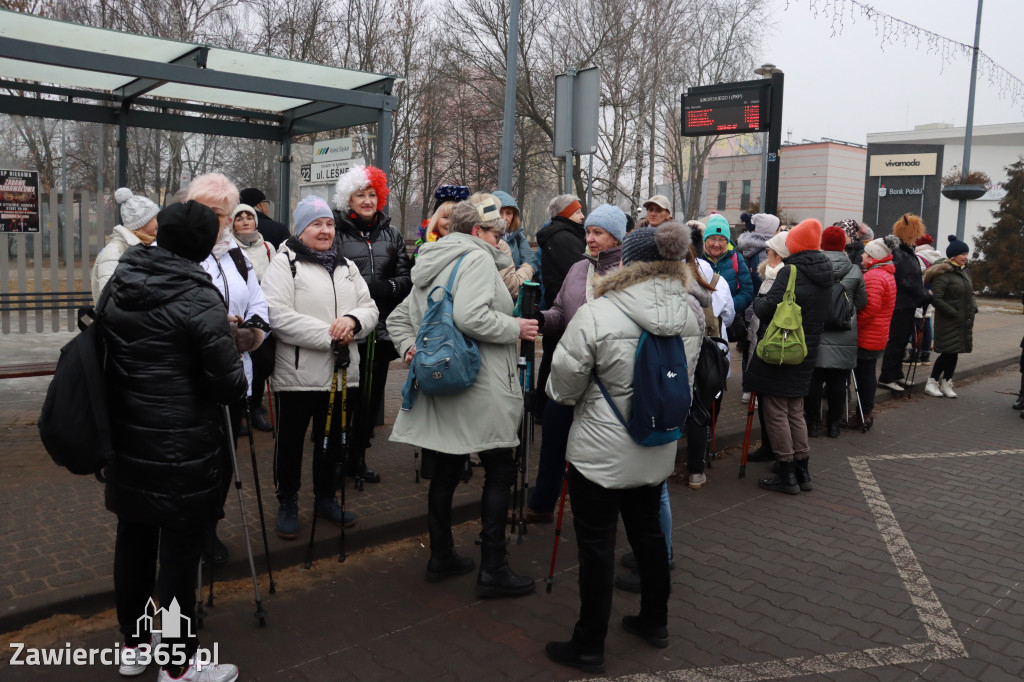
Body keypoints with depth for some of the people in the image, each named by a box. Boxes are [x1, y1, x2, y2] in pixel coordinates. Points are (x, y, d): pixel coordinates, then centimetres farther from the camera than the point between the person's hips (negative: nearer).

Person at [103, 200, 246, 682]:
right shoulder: (198, 300, -18)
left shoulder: (118, 284, 2)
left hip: (126, 440, 7)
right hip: (180, 448, -7)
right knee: (180, 552, 4)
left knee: (132, 539, 19)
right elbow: (230, 386, -17)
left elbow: (105, 347, 14)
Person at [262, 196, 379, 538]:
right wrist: (329, 334, -20)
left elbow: (370, 308, 8)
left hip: (341, 372, 6)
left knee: (332, 439, 18)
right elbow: (279, 316, -19)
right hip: (297, 374, -6)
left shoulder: (346, 267, 14)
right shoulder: (284, 263, -7)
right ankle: (287, 504, 24)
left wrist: (353, 320, -16)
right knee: (290, 442, 7)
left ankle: (325, 497, 35)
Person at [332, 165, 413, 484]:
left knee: (371, 396, 12)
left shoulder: (391, 234, 12)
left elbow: (406, 277, 7)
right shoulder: (335, 232, -2)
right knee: (344, 395, 1)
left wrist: (385, 288, -12)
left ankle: (357, 457, 27)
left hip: (380, 329, 5)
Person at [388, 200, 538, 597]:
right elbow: (470, 317, -26)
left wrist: (411, 349, 10)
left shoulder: (431, 265, 20)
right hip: (480, 387, -9)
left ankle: (441, 557, 26)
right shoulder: (477, 257, -10)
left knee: (446, 470, 15)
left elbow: (398, 318, 22)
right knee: (500, 473, 0)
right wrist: (516, 328, -14)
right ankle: (492, 570, 3)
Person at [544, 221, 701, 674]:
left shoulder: (597, 315, -21)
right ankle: (654, 621, 40)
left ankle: (589, 647, 20)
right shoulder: (691, 315, -2)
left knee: (596, 544, 6)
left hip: (601, 453, -6)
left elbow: (562, 389, -11)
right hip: (657, 450, 6)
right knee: (647, 530, 22)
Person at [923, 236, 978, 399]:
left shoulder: (965, 272, 14)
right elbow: (936, 298, -19)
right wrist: (954, 313, -18)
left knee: (954, 352, 11)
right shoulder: (943, 274, -14)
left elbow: (971, 293, 24)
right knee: (948, 352, -7)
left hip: (964, 321, 8)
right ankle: (932, 382, 6)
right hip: (948, 322, -8)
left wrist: (973, 308, 6)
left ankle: (946, 383, 21)